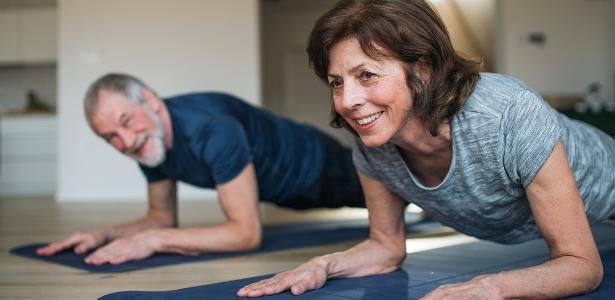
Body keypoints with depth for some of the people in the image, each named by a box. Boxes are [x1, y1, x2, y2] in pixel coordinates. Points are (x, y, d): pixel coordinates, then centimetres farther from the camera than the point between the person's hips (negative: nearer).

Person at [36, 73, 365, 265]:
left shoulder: (212, 130, -45)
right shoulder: (151, 140, -19)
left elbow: (247, 233, -44)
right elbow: (163, 218, -6)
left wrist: (153, 240, -47)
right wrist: (104, 234, -23)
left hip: (318, 164, -7)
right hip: (281, 187, 7)